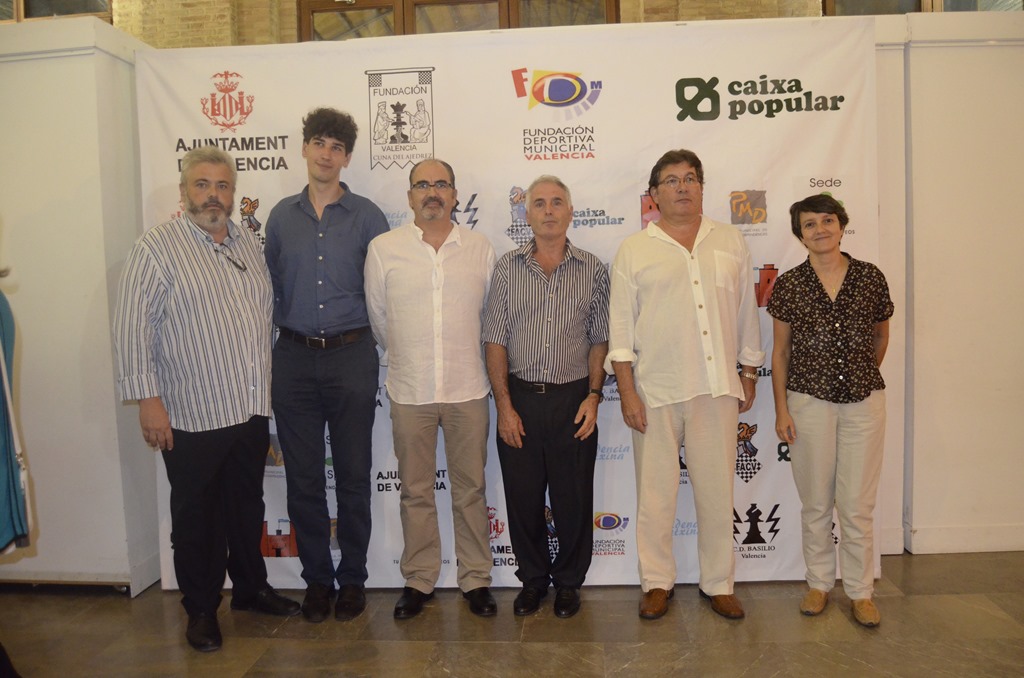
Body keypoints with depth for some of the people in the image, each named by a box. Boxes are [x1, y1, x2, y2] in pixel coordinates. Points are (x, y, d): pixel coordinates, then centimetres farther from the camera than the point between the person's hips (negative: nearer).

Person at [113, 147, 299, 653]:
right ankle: (201, 609, 26)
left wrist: (266, 387, 16)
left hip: (251, 408, 6)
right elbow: (133, 326, -12)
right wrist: (148, 398, -15)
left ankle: (251, 587, 36)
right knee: (197, 516, 9)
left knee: (248, 506, 18)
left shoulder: (247, 242, 10)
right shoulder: (158, 246, -8)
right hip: (193, 416, -5)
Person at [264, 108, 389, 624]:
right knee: (303, 478, 7)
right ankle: (317, 577, 23)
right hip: (294, 358, 2)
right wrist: (273, 339, 9)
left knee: (353, 475, 5)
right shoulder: (281, 216, 9)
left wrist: (368, 340, 1)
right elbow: (271, 288, 14)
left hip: (351, 355, -2)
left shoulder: (367, 216, 1)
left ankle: (352, 578, 21)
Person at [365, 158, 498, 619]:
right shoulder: (383, 249, 1)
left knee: (470, 489, 9)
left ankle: (476, 579, 24)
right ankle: (418, 581, 26)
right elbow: (377, 319, 9)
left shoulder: (481, 249, 4)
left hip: (468, 388, 1)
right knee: (415, 491, 10)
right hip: (409, 391, 0)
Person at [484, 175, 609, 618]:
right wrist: (504, 405, -4)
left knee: (573, 499, 7)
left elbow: (599, 340, 6)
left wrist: (593, 395, -4)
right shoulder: (508, 267, 3)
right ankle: (532, 579, 30)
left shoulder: (592, 270, 4)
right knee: (523, 497, 9)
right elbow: (496, 341, 1)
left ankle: (568, 582, 28)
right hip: (520, 398, 1)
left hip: (573, 399, 0)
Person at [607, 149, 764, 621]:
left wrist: (749, 376, 13)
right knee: (655, 492, 6)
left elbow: (746, 316, 15)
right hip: (656, 391, -2)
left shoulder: (730, 242, 11)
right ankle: (657, 582, 23)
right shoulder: (634, 250, 3)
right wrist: (628, 395, -6)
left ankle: (718, 583, 26)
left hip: (718, 388, 2)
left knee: (717, 489, 9)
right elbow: (621, 330, 0)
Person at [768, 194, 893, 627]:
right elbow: (780, 351, 1)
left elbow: (881, 336, 16)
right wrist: (781, 409, -2)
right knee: (816, 502, 10)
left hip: (864, 401, 1)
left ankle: (861, 591, 23)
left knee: (858, 504, 5)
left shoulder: (871, 279, 0)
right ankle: (819, 583, 27)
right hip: (808, 401, 0)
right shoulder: (789, 285, -2)